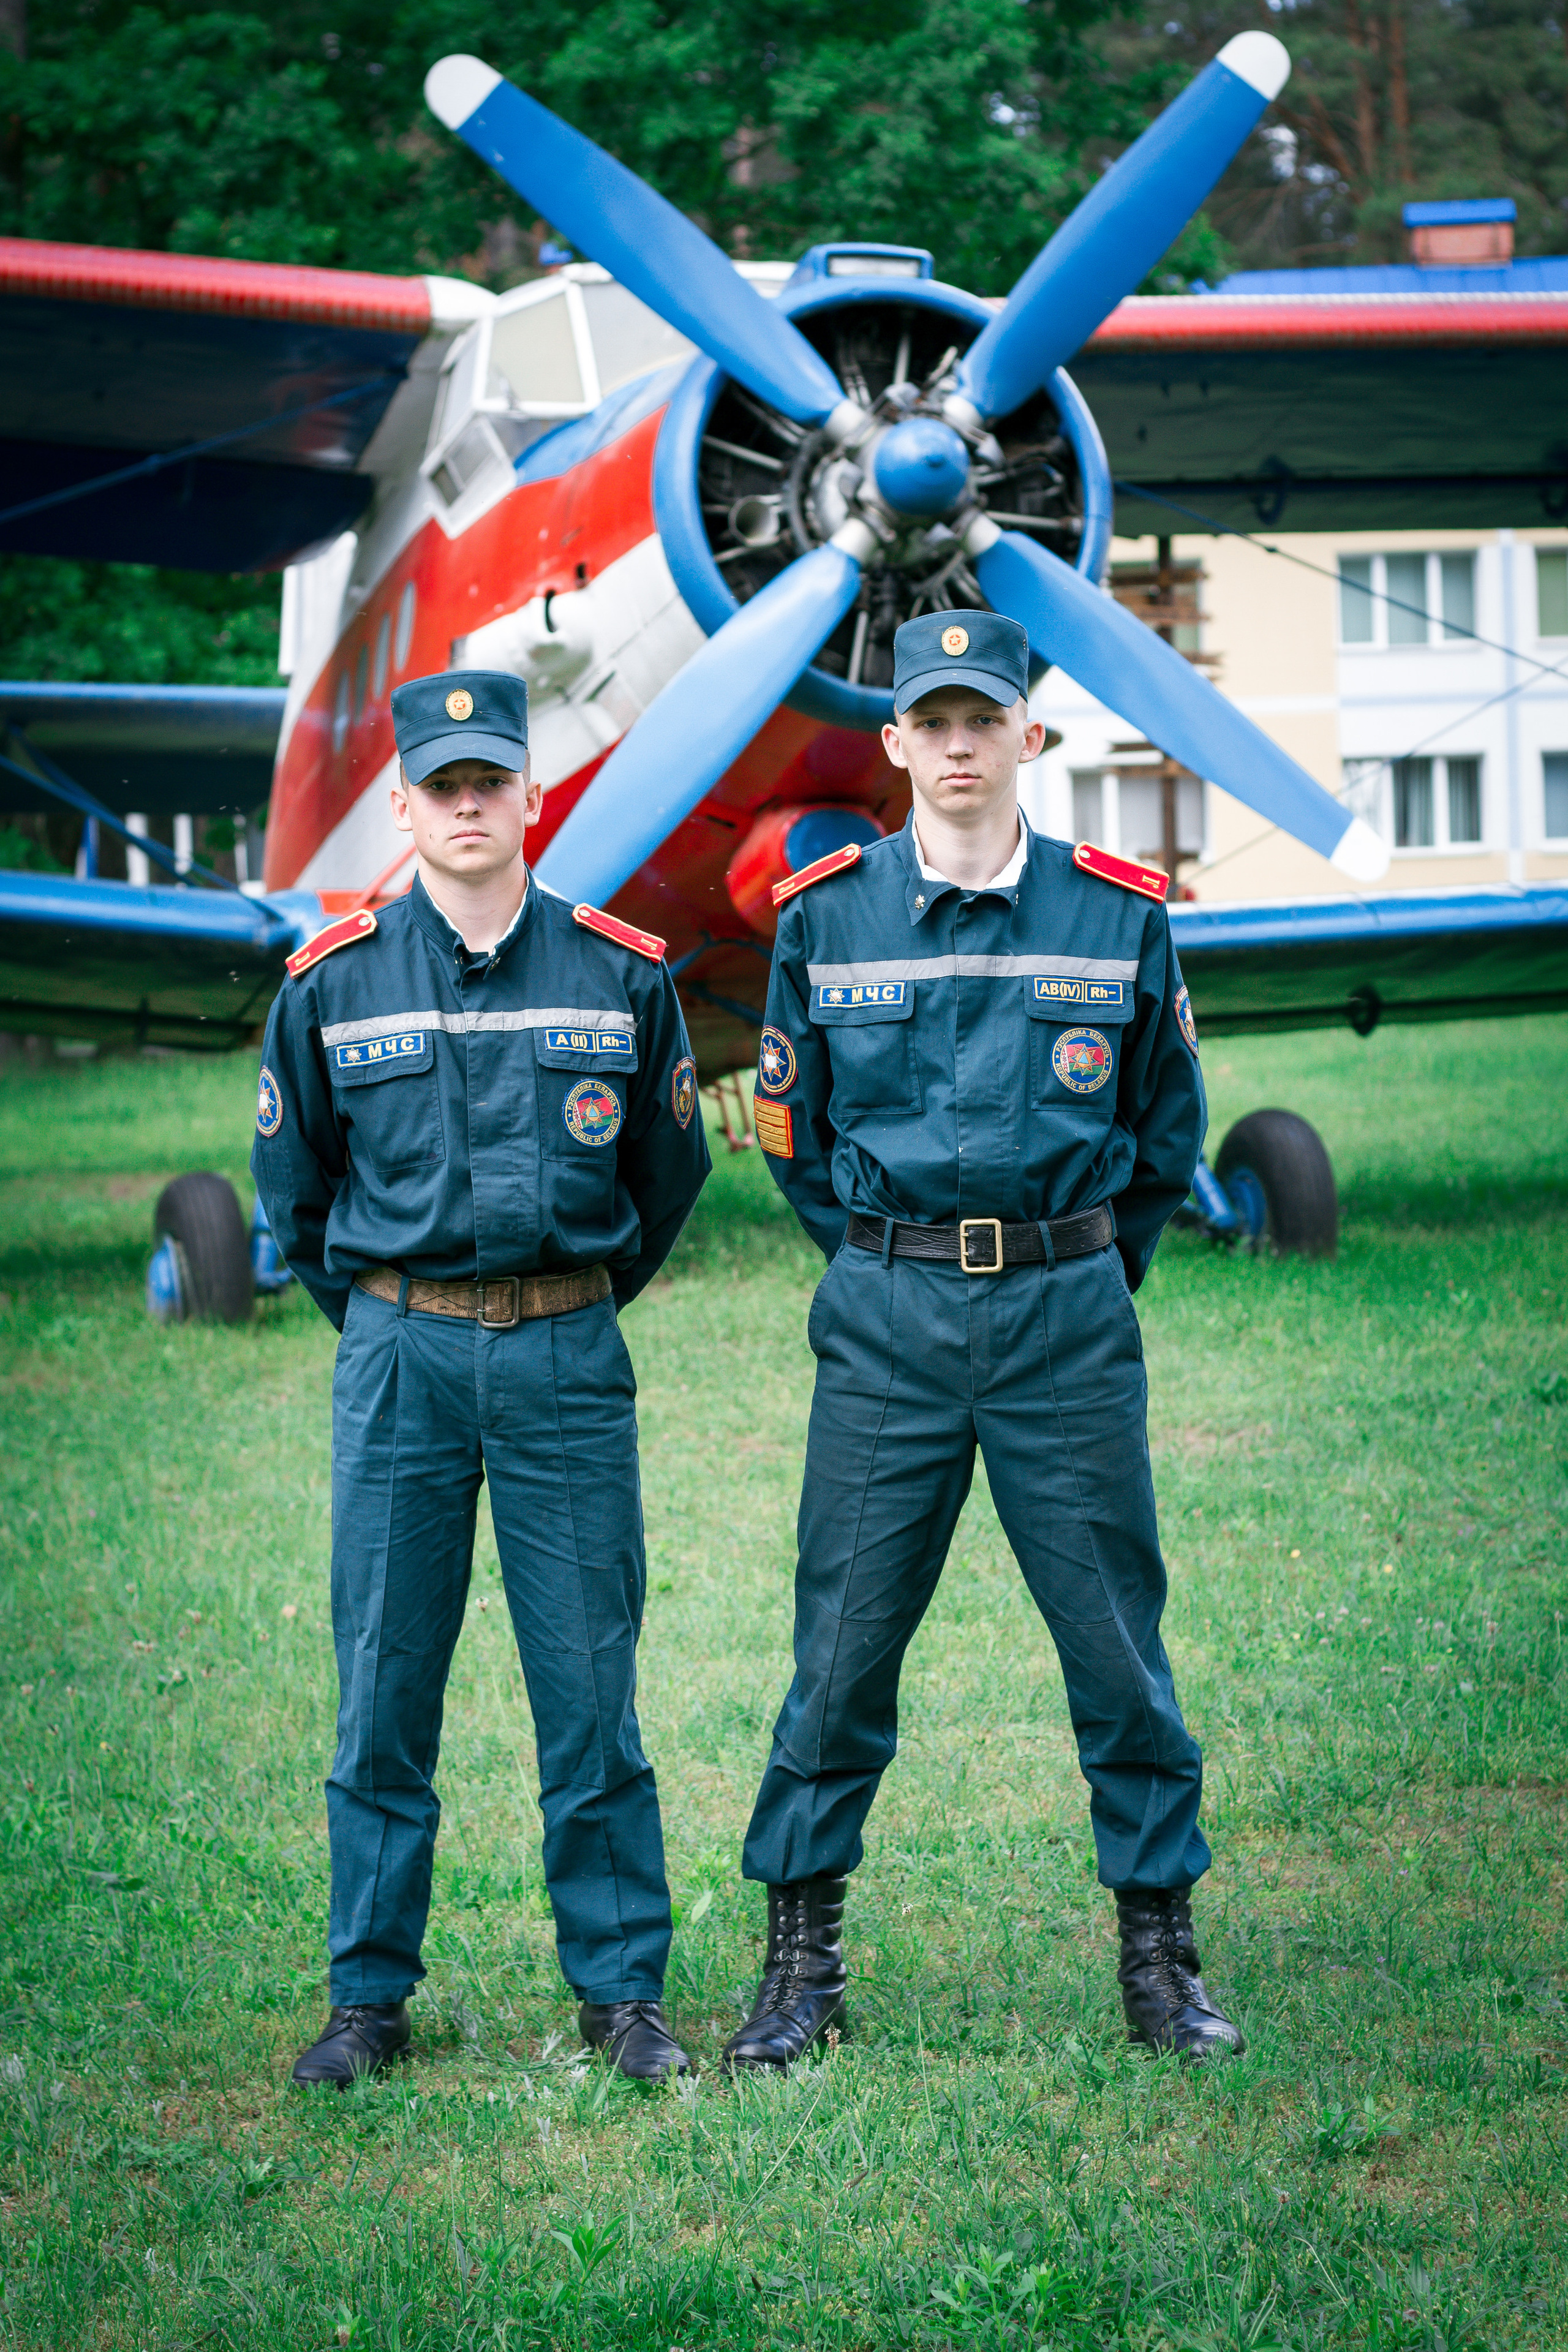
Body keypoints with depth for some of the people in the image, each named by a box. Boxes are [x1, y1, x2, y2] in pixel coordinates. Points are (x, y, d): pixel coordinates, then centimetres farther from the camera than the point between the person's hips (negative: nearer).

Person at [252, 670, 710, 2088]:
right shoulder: (332, 984, 2)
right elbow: (293, 1183, 15)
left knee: (590, 1691, 2)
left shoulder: (622, 974, 2)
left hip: (568, 1359, 0)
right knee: (381, 1691, 4)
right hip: (397, 1358, 0)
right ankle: (371, 1997, 14)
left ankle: (622, 1988, 12)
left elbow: (667, 1172, 15)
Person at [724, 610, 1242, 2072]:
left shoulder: (1119, 914, 2)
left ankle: (1160, 1963, 16)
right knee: (843, 1646, 3)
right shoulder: (825, 914, 3)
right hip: (885, 1319, 0)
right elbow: (794, 1132, 14)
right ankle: (801, 1964, 15)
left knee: (1118, 1644, 4)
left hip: (1067, 1311, 0)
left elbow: (1165, 1133, 13)